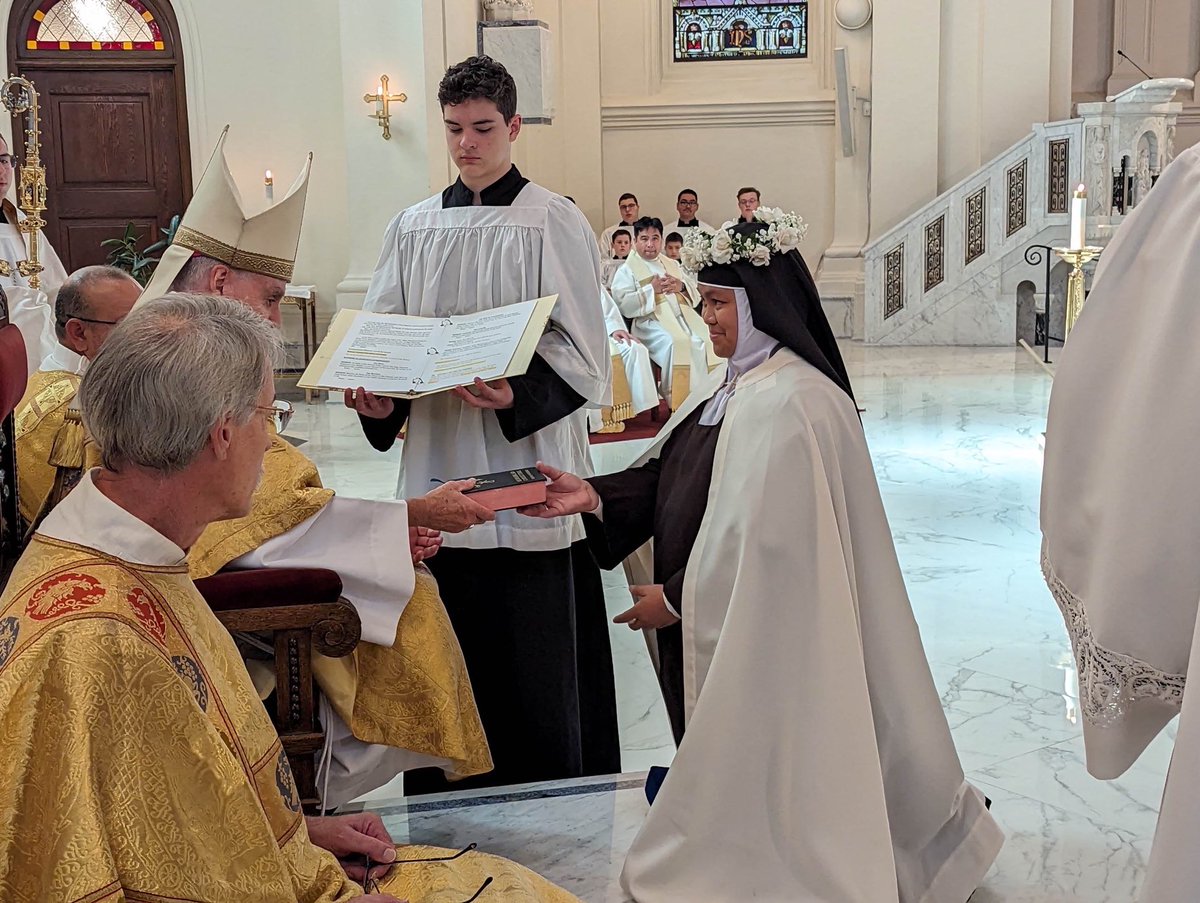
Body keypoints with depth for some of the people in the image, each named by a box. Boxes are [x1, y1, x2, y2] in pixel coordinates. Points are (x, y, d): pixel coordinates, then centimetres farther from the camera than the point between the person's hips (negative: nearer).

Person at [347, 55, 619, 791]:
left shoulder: (554, 223, -2)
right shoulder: (413, 228, 11)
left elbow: (581, 352, -7)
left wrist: (519, 396, -25)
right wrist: (380, 399, -8)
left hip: (528, 464, -4)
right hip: (439, 464, 4)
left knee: (536, 660, 1)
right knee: (451, 650, 8)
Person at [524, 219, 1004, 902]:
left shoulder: (787, 403, -22)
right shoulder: (738, 390, 8)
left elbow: (762, 536, -24)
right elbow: (673, 478, 9)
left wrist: (677, 598, -15)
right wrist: (596, 497, -6)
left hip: (765, 634, -9)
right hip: (729, 625, 9)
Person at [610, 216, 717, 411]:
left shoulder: (672, 265, 26)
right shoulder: (627, 270, 9)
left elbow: (696, 296, 23)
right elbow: (623, 305, -7)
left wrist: (681, 286, 1)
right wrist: (652, 289, -9)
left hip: (684, 318, 5)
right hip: (651, 323, -5)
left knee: (707, 340, -24)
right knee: (678, 344, -34)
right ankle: (683, 402, -30)